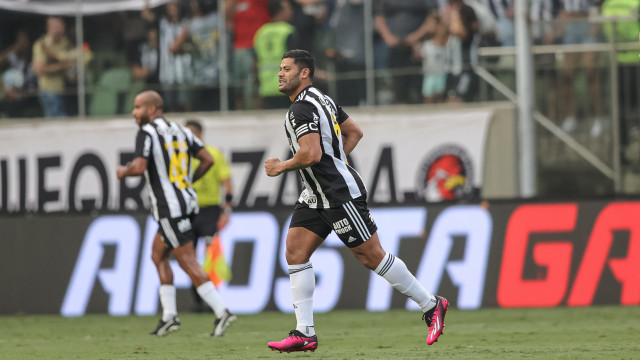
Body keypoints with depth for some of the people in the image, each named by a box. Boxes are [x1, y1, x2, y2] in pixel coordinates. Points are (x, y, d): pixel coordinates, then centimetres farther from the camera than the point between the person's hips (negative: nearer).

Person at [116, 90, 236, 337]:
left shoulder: (147, 133, -9)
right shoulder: (180, 131, 12)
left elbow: (139, 166, -22)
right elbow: (207, 160, 8)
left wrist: (123, 171, -1)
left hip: (169, 209, -9)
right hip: (187, 201, 9)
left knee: (188, 263, -7)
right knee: (158, 256, 18)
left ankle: (222, 311, -14)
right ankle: (169, 316, 14)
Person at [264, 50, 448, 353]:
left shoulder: (301, 108, -17)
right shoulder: (322, 99, 14)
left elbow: (311, 154, -28)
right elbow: (354, 132, 23)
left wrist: (281, 167, -12)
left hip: (340, 194, -11)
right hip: (316, 196, 11)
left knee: (371, 256, -4)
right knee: (295, 251, 1)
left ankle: (431, 305, 8)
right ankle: (304, 333, -2)